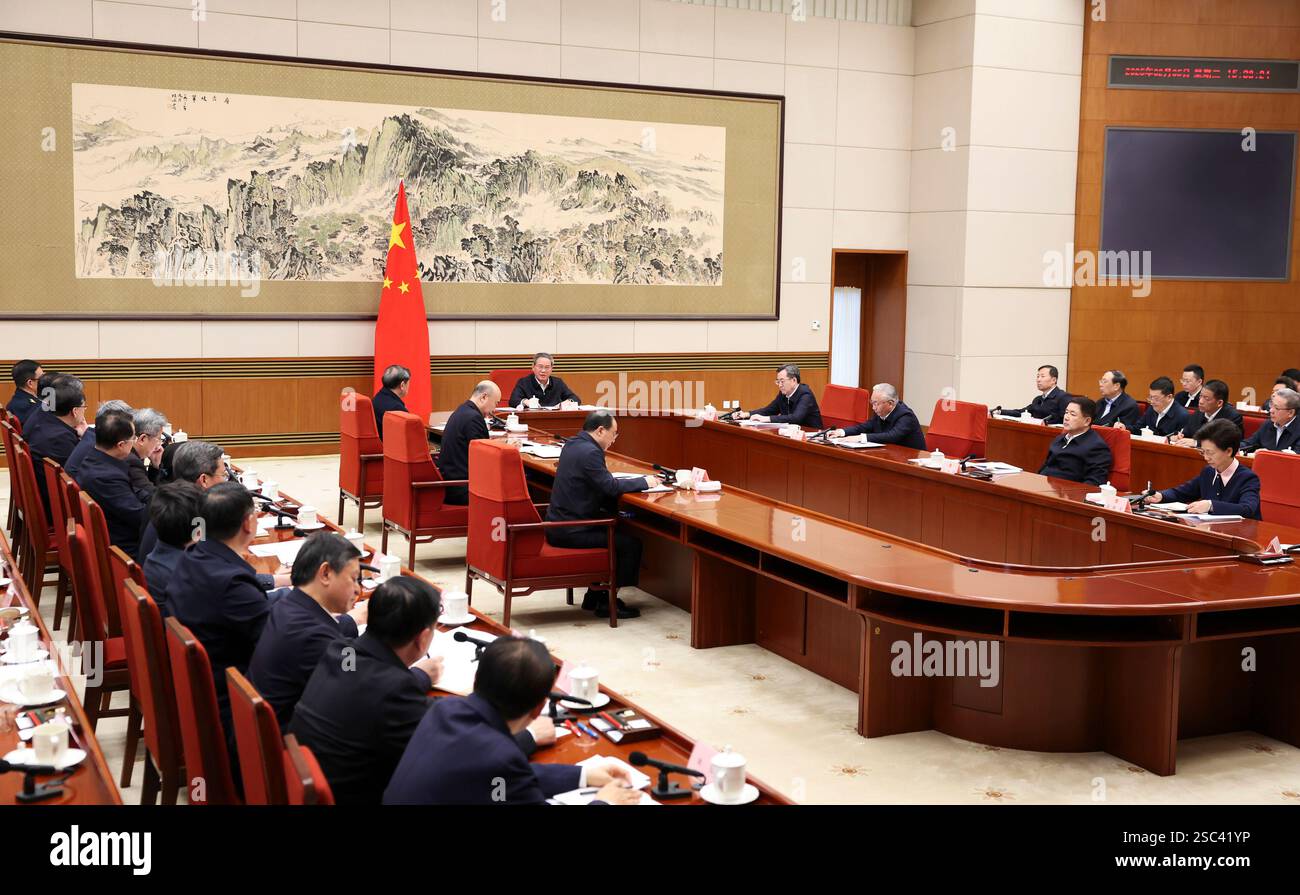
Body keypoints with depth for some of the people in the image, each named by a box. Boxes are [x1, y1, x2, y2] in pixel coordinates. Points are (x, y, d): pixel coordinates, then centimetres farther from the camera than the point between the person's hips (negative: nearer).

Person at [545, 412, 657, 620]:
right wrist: (644, 481, -10)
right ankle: (606, 602, 3)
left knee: (616, 530, 25)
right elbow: (610, 486, -22)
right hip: (569, 531, -11)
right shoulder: (589, 452, -19)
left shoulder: (571, 444, 11)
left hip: (559, 523, 11)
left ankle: (595, 594, 26)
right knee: (631, 543, -7)